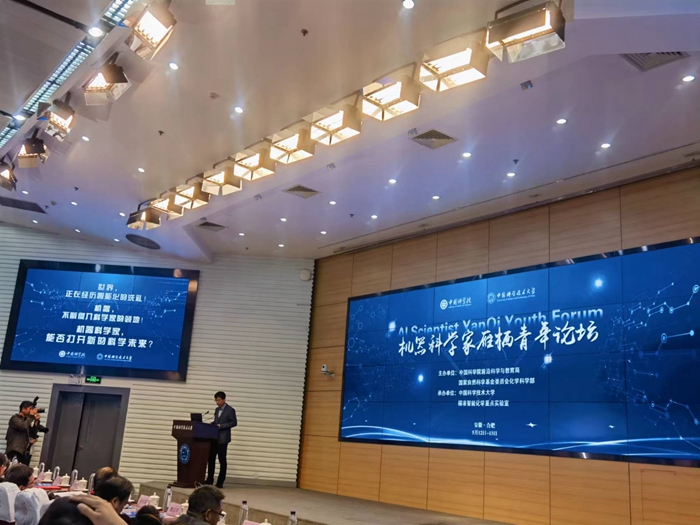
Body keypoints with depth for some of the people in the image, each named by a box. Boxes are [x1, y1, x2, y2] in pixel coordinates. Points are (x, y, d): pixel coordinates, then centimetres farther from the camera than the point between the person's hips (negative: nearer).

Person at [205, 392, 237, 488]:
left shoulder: (230, 410, -6)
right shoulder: (217, 410, 16)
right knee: (211, 458, 7)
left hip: (223, 438, -7)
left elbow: (234, 422, -11)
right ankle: (209, 481, 17)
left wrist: (221, 426, -18)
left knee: (222, 460, -1)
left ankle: (220, 483, 5)